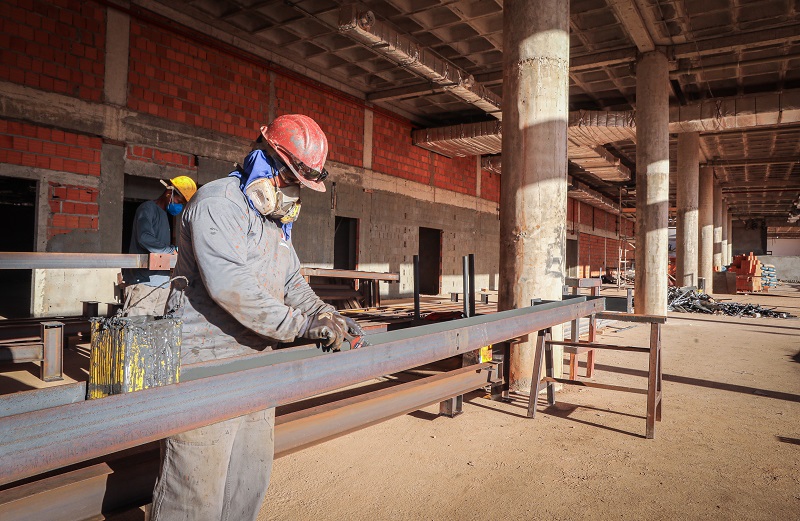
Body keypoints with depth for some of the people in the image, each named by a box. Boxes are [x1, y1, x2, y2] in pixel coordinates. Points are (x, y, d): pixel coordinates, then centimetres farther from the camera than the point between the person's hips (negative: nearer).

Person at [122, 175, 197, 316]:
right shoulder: (148, 208, -1)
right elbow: (145, 238, -17)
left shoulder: (164, 215, 24)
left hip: (162, 283, 8)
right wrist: (172, 250, -10)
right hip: (143, 281, -8)